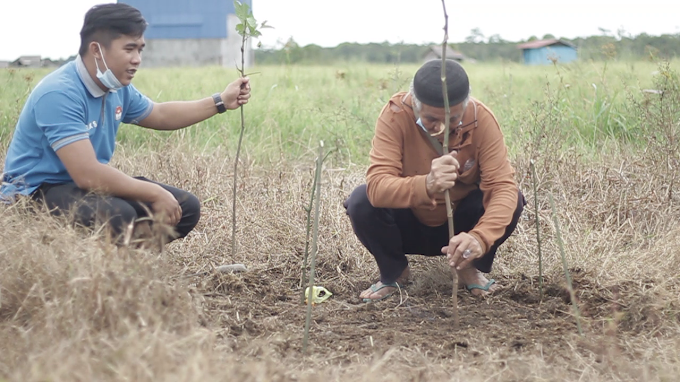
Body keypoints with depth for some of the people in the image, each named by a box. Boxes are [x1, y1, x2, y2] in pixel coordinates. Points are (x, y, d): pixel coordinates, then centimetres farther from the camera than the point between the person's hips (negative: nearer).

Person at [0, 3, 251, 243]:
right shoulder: (59, 94, -26)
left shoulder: (118, 88, 3)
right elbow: (87, 174, -34)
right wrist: (155, 194, -26)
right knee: (116, 215, -38)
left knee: (185, 207, 2)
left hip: (87, 185, 9)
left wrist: (220, 102, 15)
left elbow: (159, 115, 23)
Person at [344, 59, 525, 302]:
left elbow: (503, 186, -30)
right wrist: (426, 185, -58)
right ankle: (393, 272, 2)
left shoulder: (481, 119, -23)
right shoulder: (395, 115, -27)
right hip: (409, 226, -1)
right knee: (361, 201, -29)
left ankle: (472, 268, 4)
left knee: (513, 200, -26)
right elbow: (376, 186, -37)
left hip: (460, 226, 1)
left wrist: (481, 237, -49)